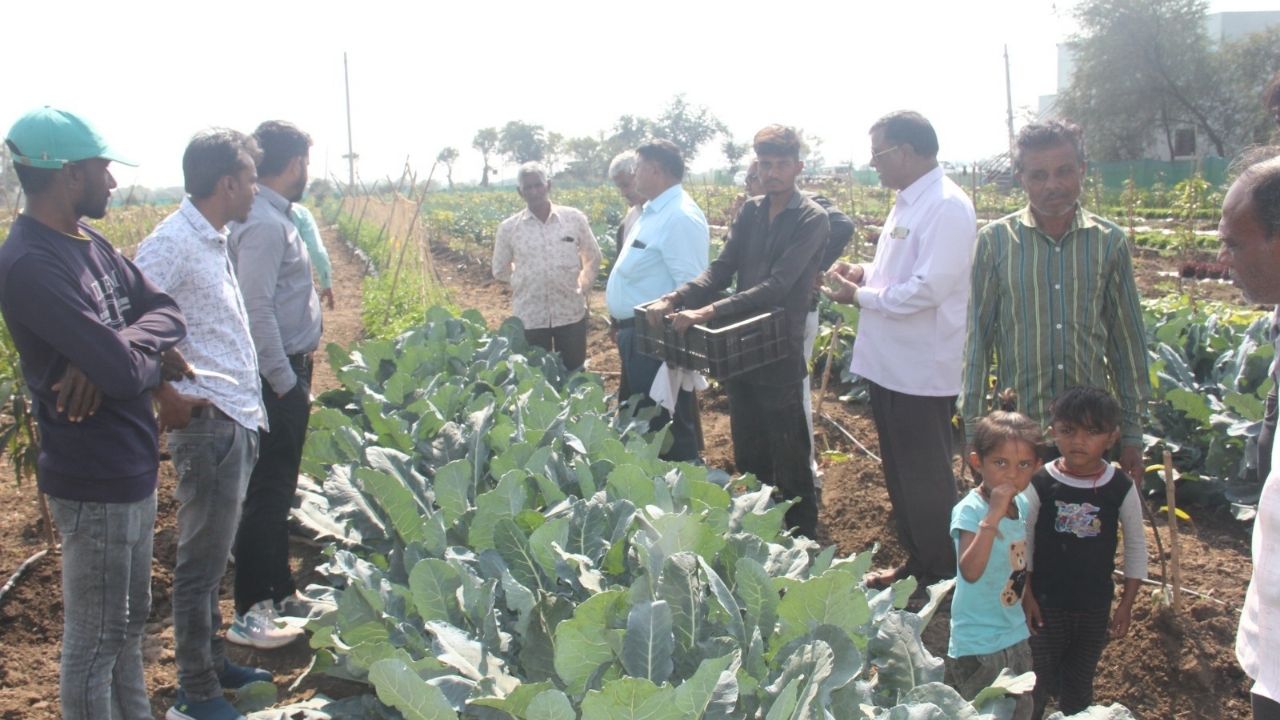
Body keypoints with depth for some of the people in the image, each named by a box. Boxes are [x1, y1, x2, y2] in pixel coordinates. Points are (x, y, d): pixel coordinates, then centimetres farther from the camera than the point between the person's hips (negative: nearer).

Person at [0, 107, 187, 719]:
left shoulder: (88, 243, 6)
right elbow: (124, 373, -28)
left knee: (129, 622, 23)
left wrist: (119, 349, -17)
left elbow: (166, 312, 4)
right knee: (93, 641, 7)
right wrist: (157, 361, -5)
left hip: (131, 470, 9)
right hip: (95, 484, -9)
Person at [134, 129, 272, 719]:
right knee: (201, 561, 1)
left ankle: (214, 664, 33)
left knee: (213, 554, 19)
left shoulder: (212, 240, 12)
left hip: (237, 420, 9)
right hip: (207, 423, -9)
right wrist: (165, 397, -18)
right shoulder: (174, 242, -17)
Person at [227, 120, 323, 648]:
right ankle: (251, 613, 5)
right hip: (277, 376, -10)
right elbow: (256, 311, -23)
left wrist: (298, 372, 15)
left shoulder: (274, 217, 13)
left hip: (288, 370, 10)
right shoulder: (263, 224, -18)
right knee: (268, 492, -3)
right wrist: (285, 382, -20)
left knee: (278, 490, 17)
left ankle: (280, 591, 29)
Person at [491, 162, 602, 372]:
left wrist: (583, 286, 4)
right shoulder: (509, 228, -2)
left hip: (571, 312, 0)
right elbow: (500, 270, 11)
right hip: (530, 317, 0)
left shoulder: (574, 218, -2)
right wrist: (526, 281, 5)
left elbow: (593, 257, 12)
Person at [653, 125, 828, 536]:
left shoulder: (812, 219, -10)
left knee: (789, 466, 3)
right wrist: (673, 299, -14)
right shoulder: (750, 212, 10)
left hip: (780, 355, -6)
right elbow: (720, 271, 4)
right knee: (747, 460, 17)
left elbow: (777, 285, -21)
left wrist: (709, 312, -30)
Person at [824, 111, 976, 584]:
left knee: (925, 478, 4)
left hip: (921, 370, -10)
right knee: (900, 473, 19)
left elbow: (928, 287, -26)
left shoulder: (946, 207, -19)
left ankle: (941, 576, 20)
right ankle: (915, 563, 34)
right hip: (890, 362, 10)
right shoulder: (908, 201, 11)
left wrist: (859, 296, -16)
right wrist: (864, 271, 3)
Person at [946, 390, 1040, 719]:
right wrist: (993, 516, -42)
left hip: (1016, 635, 7)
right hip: (977, 645, -7)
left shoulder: (1022, 504, -1)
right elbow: (970, 571, -39)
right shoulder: (969, 510, -24)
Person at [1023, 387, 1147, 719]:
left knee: (1079, 685, 16)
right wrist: (1026, 595, -4)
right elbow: (1022, 544, -4)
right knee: (1040, 681, 11)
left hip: (1096, 605, 1)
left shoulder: (1121, 488, -10)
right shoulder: (1040, 484, -13)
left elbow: (1136, 547, 1)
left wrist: (1126, 604, 0)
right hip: (1047, 603, -1)